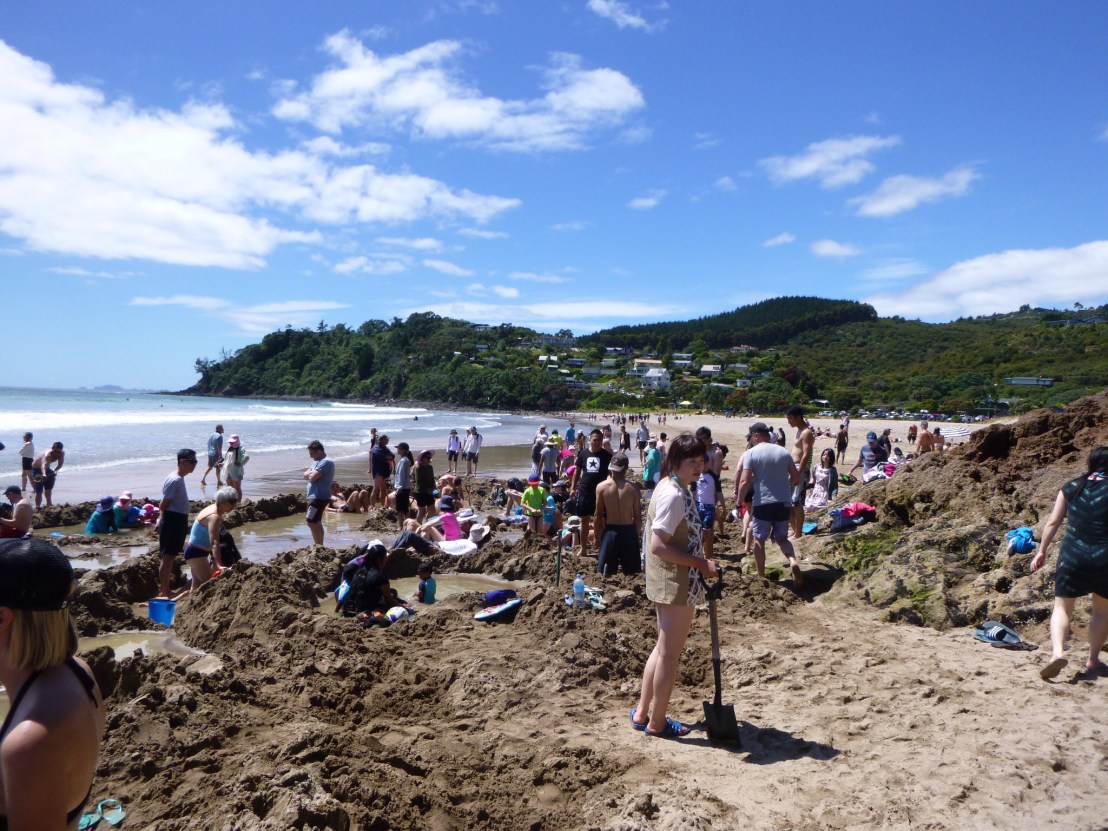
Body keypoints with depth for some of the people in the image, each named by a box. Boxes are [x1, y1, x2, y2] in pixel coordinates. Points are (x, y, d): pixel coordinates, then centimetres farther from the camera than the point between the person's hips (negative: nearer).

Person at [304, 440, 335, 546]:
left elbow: (312, 477, -24)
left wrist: (310, 473, -2)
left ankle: (319, 547, -7)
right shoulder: (318, 461, 16)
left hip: (319, 497, -10)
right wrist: (312, 473, -8)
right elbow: (305, 474, 12)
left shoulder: (326, 462, -17)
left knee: (311, 522, -11)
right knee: (316, 522, 14)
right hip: (315, 496, 10)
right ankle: (319, 546, 22)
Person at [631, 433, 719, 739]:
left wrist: (701, 561, 15)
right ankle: (657, 723, 19)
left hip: (667, 582, 10)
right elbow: (658, 546, -27)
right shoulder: (674, 495, -21)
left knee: (663, 648, 20)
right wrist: (701, 564, -22)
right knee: (670, 654, 4)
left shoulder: (671, 488, 10)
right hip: (677, 585, -10)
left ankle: (642, 712, 30)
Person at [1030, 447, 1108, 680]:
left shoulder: (1070, 488, 3)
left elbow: (1052, 523, 4)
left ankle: (1058, 651, -16)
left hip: (1072, 555, 1)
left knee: (1062, 607, 6)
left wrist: (1042, 551, 11)